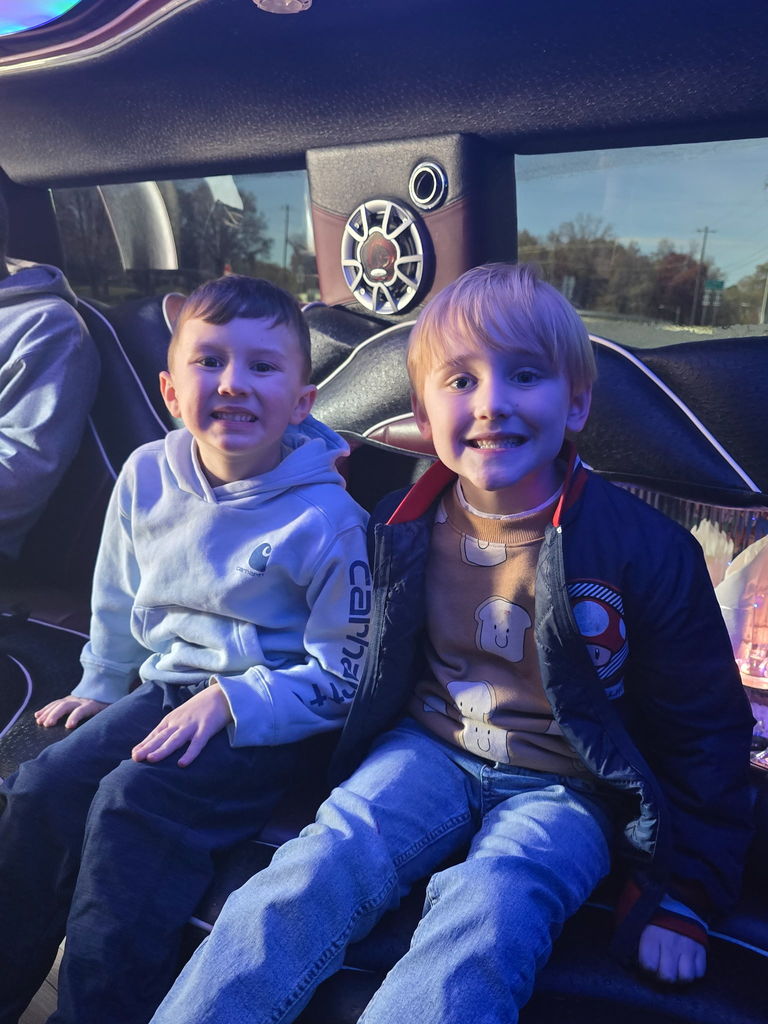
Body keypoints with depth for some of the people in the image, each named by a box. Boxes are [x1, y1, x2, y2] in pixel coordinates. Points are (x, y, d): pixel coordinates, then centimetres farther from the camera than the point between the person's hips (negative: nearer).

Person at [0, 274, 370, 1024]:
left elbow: (343, 674, -13)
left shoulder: (326, 518, -18)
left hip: (274, 716, -6)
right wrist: (101, 685, 23)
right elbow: (118, 601, 17)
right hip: (167, 686, 6)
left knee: (133, 801, -25)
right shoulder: (147, 476, -1)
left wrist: (231, 702, -21)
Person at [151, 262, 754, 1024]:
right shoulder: (401, 531, -3)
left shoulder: (646, 549, -13)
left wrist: (683, 893, -1)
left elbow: (702, 727, -4)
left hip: (564, 786, -2)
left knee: (484, 918, -30)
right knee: (312, 871, -22)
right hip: (430, 751, 3)